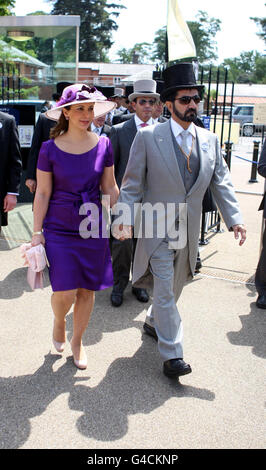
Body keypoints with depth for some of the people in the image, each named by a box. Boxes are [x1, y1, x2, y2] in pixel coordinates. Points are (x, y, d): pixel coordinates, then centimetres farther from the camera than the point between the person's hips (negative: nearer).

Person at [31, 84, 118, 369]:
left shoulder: (103, 145, 1)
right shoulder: (50, 149, -5)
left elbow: (110, 188, 7)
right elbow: (42, 193, -2)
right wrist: (37, 232, -4)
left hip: (92, 227, 2)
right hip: (59, 228, -2)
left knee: (87, 290, 9)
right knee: (65, 292, -7)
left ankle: (77, 342, 32)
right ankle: (58, 321, 30)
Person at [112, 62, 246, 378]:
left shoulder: (210, 140, 5)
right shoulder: (148, 136, -7)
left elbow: (221, 183, 5)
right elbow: (133, 183, -7)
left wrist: (234, 219, -7)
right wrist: (126, 217, -20)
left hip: (189, 231, 5)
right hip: (157, 228, -5)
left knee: (174, 286, 20)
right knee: (165, 290, -4)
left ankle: (153, 322, 45)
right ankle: (172, 354, 6)